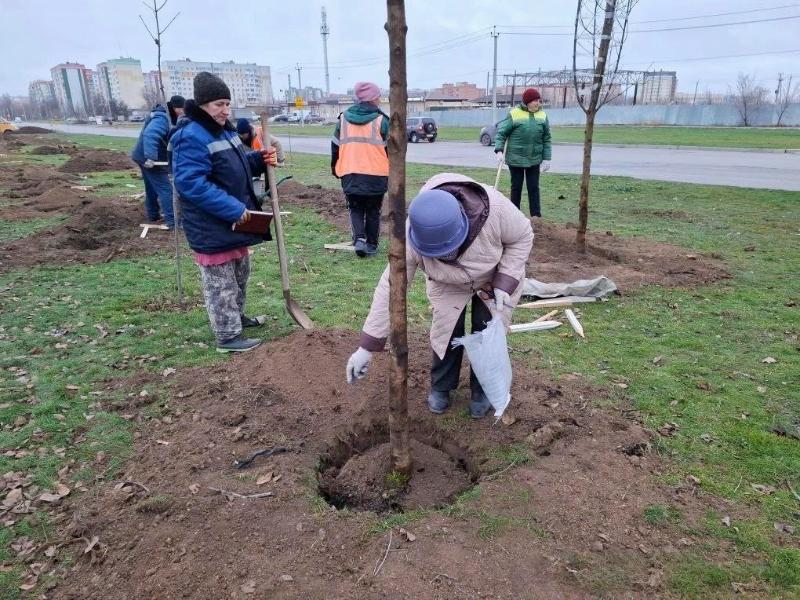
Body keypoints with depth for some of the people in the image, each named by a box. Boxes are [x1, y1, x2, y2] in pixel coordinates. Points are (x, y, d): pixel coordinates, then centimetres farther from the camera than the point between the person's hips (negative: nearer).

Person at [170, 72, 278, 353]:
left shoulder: (223, 130, 11)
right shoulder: (191, 137, -21)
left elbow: (237, 167, 21)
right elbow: (191, 183, -28)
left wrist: (259, 160, 0)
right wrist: (233, 208, -30)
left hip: (235, 221, 10)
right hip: (211, 227, -10)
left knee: (240, 273, 23)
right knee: (220, 283, 0)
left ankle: (237, 316, 41)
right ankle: (228, 336, 10)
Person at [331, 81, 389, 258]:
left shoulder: (343, 118, 5)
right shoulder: (380, 120, -5)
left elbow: (335, 146, 10)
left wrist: (334, 168, 22)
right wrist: (392, 170, 11)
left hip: (350, 175, 2)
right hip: (376, 175, -2)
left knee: (356, 209, 13)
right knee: (373, 211, 11)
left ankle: (359, 238, -7)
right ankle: (371, 245, 15)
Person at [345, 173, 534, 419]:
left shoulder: (495, 208, -41)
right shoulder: (412, 237, -38)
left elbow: (523, 236, -20)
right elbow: (391, 286, -31)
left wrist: (504, 284, -29)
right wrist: (367, 346, -31)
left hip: (495, 278, 0)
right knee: (446, 332, -4)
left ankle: (482, 391, 23)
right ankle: (440, 387, 23)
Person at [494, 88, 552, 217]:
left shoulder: (542, 115, 4)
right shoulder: (514, 114, -8)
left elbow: (546, 139, 8)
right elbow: (501, 133, -4)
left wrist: (547, 158, 3)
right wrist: (499, 150, -17)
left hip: (535, 159, 3)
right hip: (515, 158, -3)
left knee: (534, 188, 6)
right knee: (516, 187, 7)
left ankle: (536, 216, 10)